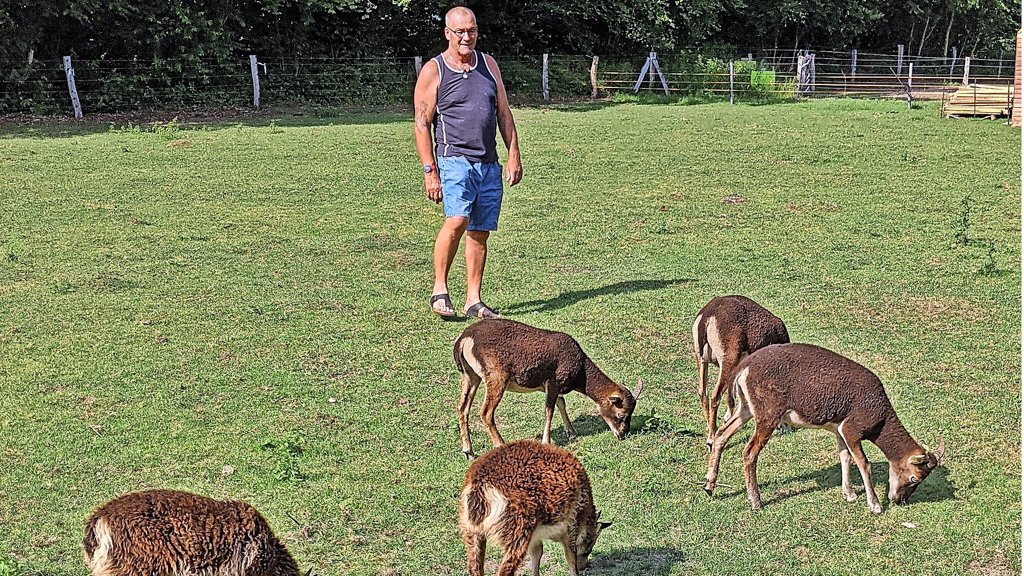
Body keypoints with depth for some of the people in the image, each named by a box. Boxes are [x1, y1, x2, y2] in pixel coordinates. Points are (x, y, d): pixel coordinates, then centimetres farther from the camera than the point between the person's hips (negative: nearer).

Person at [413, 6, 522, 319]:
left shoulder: (488, 64, 14)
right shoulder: (433, 71, 0)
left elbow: (504, 114, 17)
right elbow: (422, 124, -2)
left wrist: (513, 156, 9)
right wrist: (430, 172, -9)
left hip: (489, 164, 5)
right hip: (454, 160, -5)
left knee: (480, 232, 5)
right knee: (457, 220, -23)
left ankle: (473, 300, 12)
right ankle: (439, 289, -11)